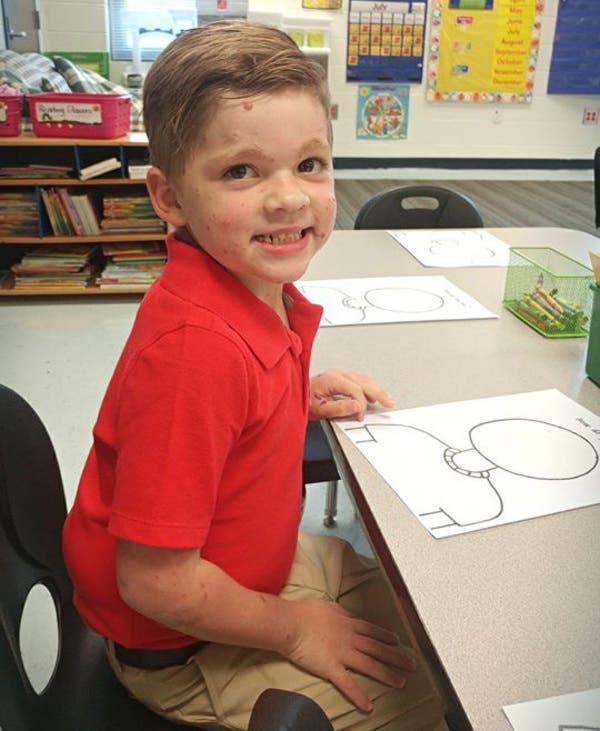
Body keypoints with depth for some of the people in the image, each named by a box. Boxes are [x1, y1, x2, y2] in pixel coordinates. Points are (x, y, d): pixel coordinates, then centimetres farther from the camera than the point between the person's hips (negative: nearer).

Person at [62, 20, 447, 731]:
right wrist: (294, 631, -15)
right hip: (183, 647, -7)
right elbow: (156, 580, -30)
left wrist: (304, 396, -6)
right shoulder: (197, 345, -37)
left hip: (256, 566, 8)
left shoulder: (258, 284, -10)